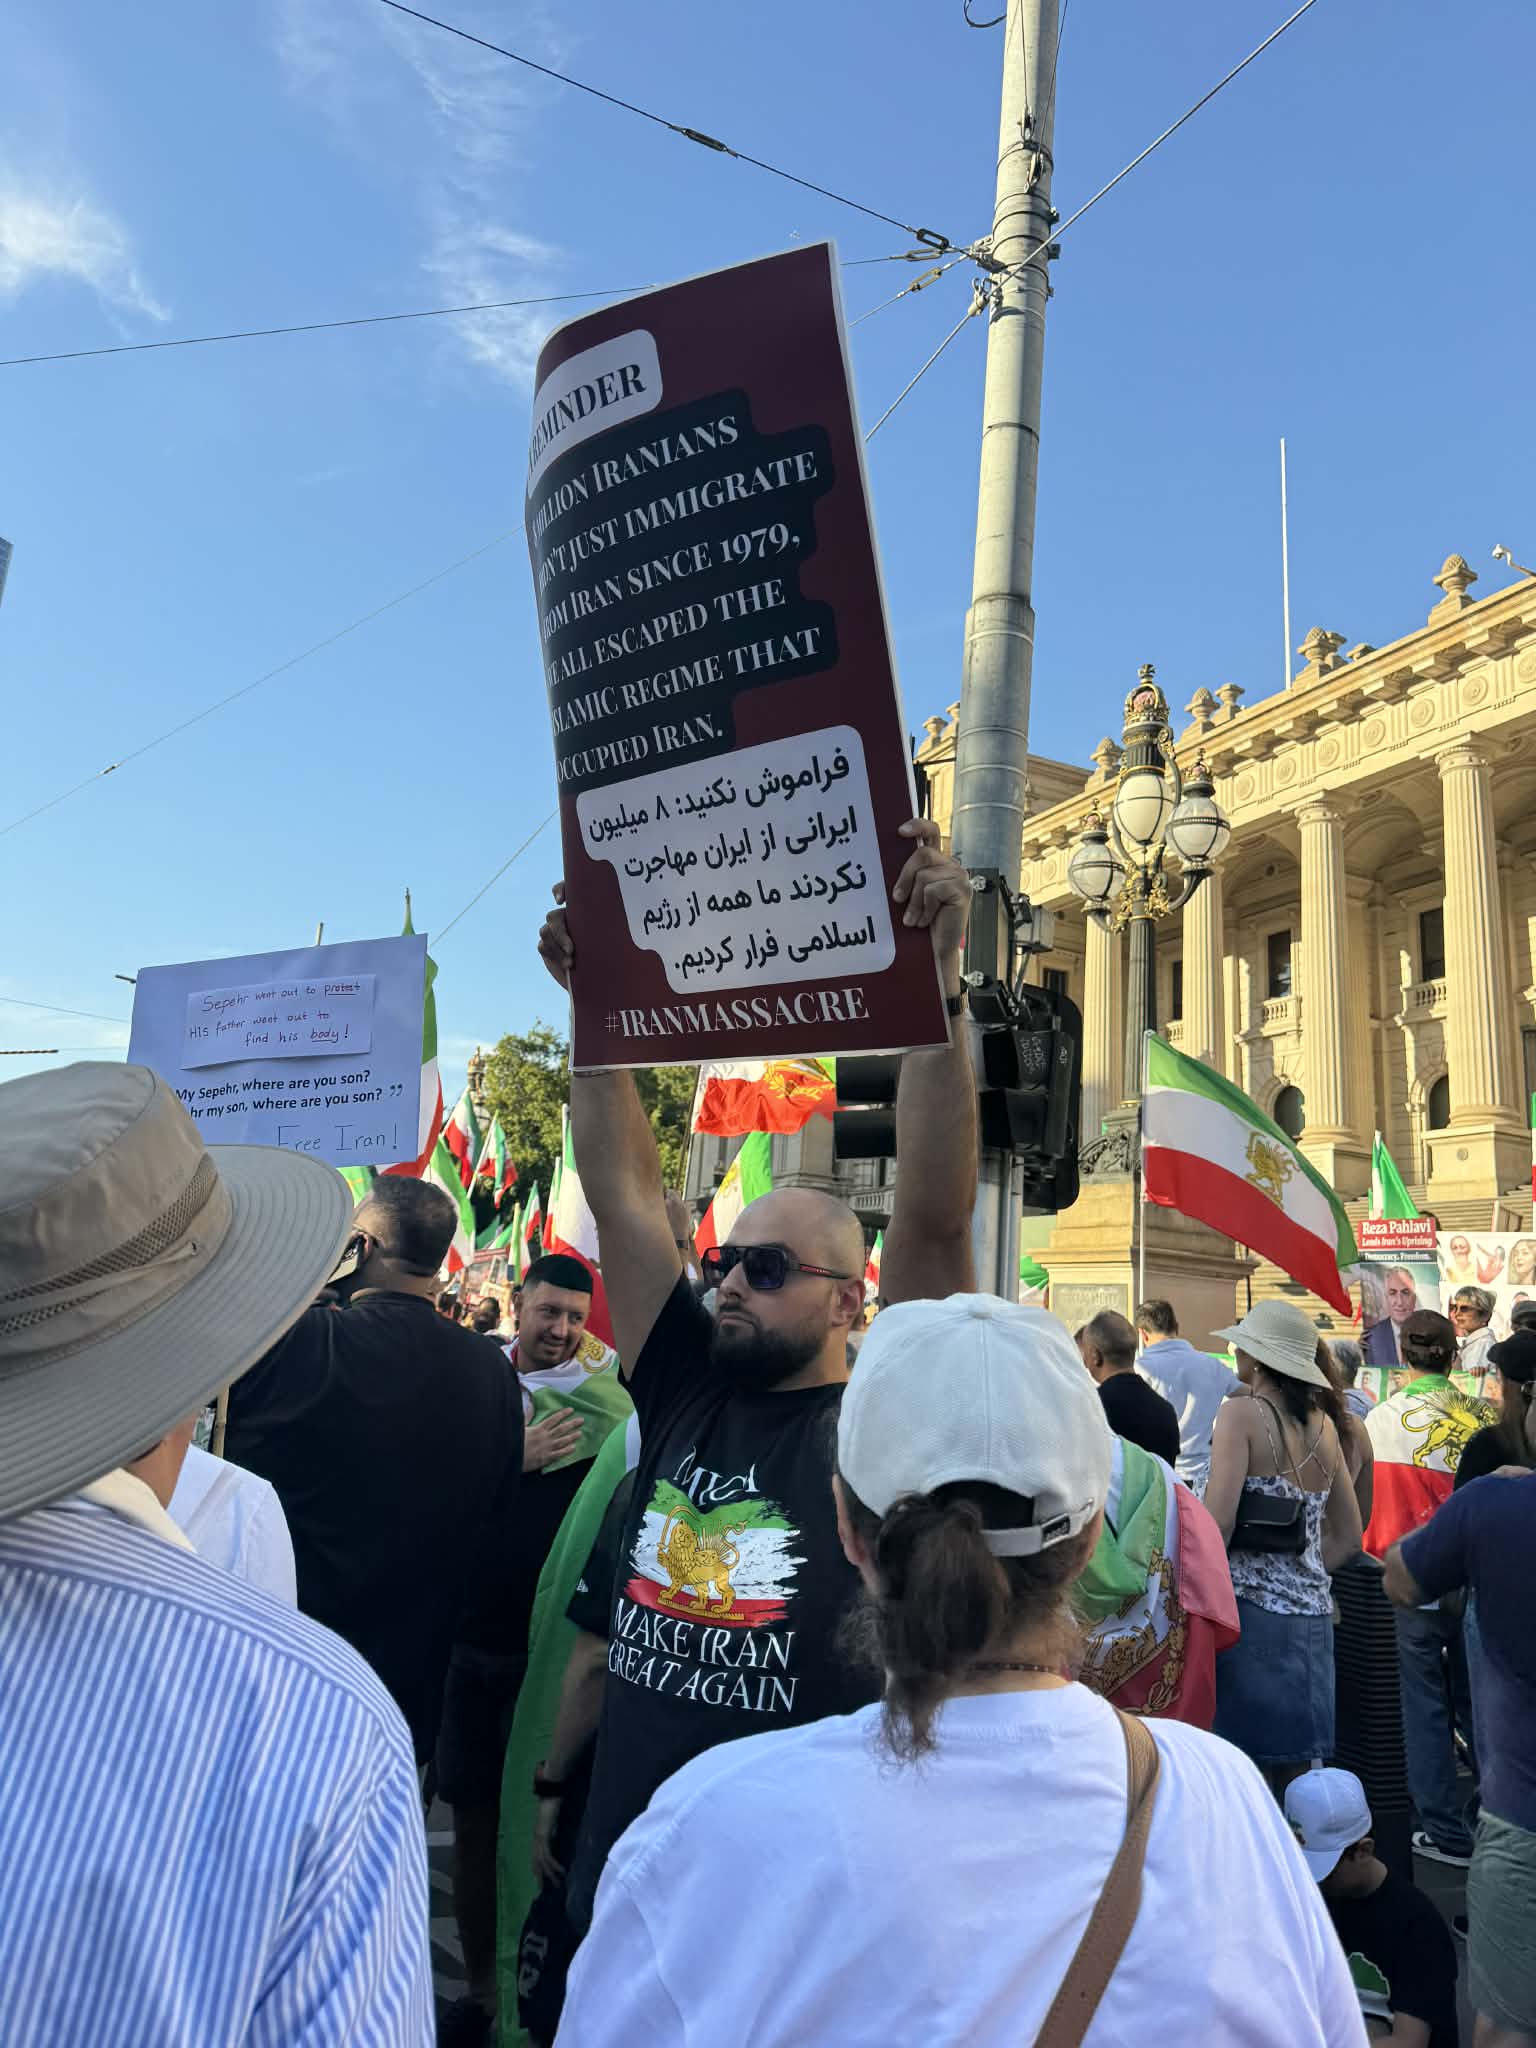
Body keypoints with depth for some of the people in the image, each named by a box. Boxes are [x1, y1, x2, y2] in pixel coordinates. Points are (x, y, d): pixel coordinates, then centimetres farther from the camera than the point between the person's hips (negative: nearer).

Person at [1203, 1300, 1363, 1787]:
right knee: (1295, 1774, 16)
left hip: (1250, 1606, -7)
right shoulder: (1323, 1424, 9)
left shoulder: (1242, 1414, -10)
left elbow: (1218, 1522, -18)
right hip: (1311, 1614, 7)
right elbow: (1348, 1536, 15)